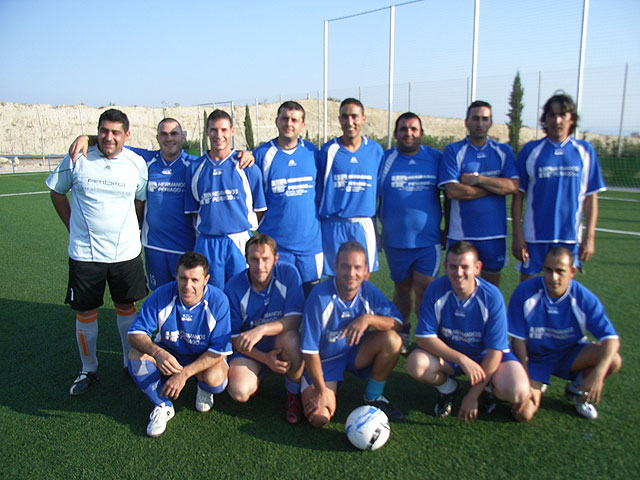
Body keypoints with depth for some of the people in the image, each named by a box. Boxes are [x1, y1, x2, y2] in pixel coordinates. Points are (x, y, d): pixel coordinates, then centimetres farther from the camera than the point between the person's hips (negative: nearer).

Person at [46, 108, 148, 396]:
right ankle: (88, 370, 27)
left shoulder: (137, 163, -2)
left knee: (127, 307, 12)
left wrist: (130, 231, 6)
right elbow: (56, 193, 10)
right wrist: (72, 226, 7)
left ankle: (131, 363, 30)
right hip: (85, 253, 0)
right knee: (85, 312, 8)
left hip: (126, 251, 1)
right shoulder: (77, 159, -5)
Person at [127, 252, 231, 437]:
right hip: (168, 355, 2)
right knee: (136, 355, -25)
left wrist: (184, 374, -33)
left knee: (215, 379, -34)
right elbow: (136, 333, -16)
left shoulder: (218, 301, -23)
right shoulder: (161, 295, -18)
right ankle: (163, 406, -3)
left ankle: (204, 389, 8)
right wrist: (158, 352, -38)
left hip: (206, 358, -2)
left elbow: (219, 350, -23)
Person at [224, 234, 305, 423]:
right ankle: (256, 376, 14)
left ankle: (294, 393, -6)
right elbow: (233, 337, -8)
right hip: (250, 350, 0)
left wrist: (262, 329, -35)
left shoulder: (288, 273, -15)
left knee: (290, 338, -35)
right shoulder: (233, 288, -14)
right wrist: (265, 359, -21)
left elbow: (294, 320, -19)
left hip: (280, 344, 0)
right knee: (239, 392, -25)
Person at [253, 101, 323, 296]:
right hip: (274, 241, -2)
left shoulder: (312, 152, 5)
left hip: (311, 239, 2)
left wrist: (323, 224, 11)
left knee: (311, 292, 13)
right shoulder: (262, 154, -2)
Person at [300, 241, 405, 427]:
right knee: (319, 417, -22)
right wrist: (322, 390, -18)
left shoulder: (369, 292, -14)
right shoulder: (320, 297, -26)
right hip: (324, 360, -4)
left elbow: (397, 322, -14)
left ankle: (373, 398, 0)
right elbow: (310, 350, -21)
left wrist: (368, 318, -32)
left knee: (392, 340, -22)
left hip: (355, 352, 4)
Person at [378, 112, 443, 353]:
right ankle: (403, 334, 29)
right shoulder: (384, 159, 2)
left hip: (428, 239, -1)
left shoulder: (436, 159, 4)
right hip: (395, 240, 1)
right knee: (402, 288, 13)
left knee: (425, 289, -5)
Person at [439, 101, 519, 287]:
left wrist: (478, 179, -12)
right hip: (461, 233, -2)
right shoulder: (453, 151, 0)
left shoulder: (504, 151, 9)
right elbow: (452, 191, -13)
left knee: (492, 284, 12)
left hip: (495, 232, 2)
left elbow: (513, 186, -6)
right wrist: (496, 187, -7)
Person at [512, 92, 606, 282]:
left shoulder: (585, 151, 3)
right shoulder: (530, 150, 0)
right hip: (533, 236, -1)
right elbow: (518, 196, 0)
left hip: (570, 237, 1)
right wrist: (517, 235, -5)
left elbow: (591, 197, 4)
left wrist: (590, 236, -1)